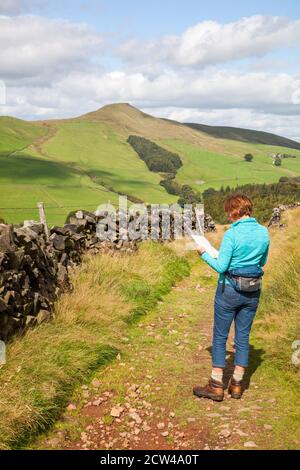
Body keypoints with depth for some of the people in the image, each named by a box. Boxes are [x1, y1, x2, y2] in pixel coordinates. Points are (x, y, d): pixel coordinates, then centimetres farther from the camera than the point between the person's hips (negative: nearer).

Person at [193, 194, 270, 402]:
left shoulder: (232, 234, -17)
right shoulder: (264, 233, 0)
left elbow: (221, 266, -16)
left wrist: (205, 254, -1)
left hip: (229, 290, -5)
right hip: (253, 292, 5)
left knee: (220, 337, 6)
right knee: (243, 337, 14)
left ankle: (216, 386, 11)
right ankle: (237, 384, 21)